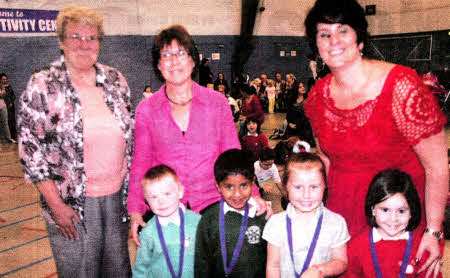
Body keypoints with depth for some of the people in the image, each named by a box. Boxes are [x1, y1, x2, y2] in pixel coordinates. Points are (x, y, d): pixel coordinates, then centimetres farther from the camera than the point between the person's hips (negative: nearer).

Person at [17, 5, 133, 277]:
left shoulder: (116, 80, 4)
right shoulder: (42, 86, -7)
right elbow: (31, 151, -9)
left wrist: (131, 187, 8)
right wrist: (56, 206, -11)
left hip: (117, 195, 4)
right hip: (72, 203, -3)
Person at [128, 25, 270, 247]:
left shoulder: (217, 102, 2)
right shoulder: (146, 110, 3)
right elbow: (140, 163, 6)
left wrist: (251, 194, -7)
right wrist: (135, 210, -3)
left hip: (212, 203, 0)